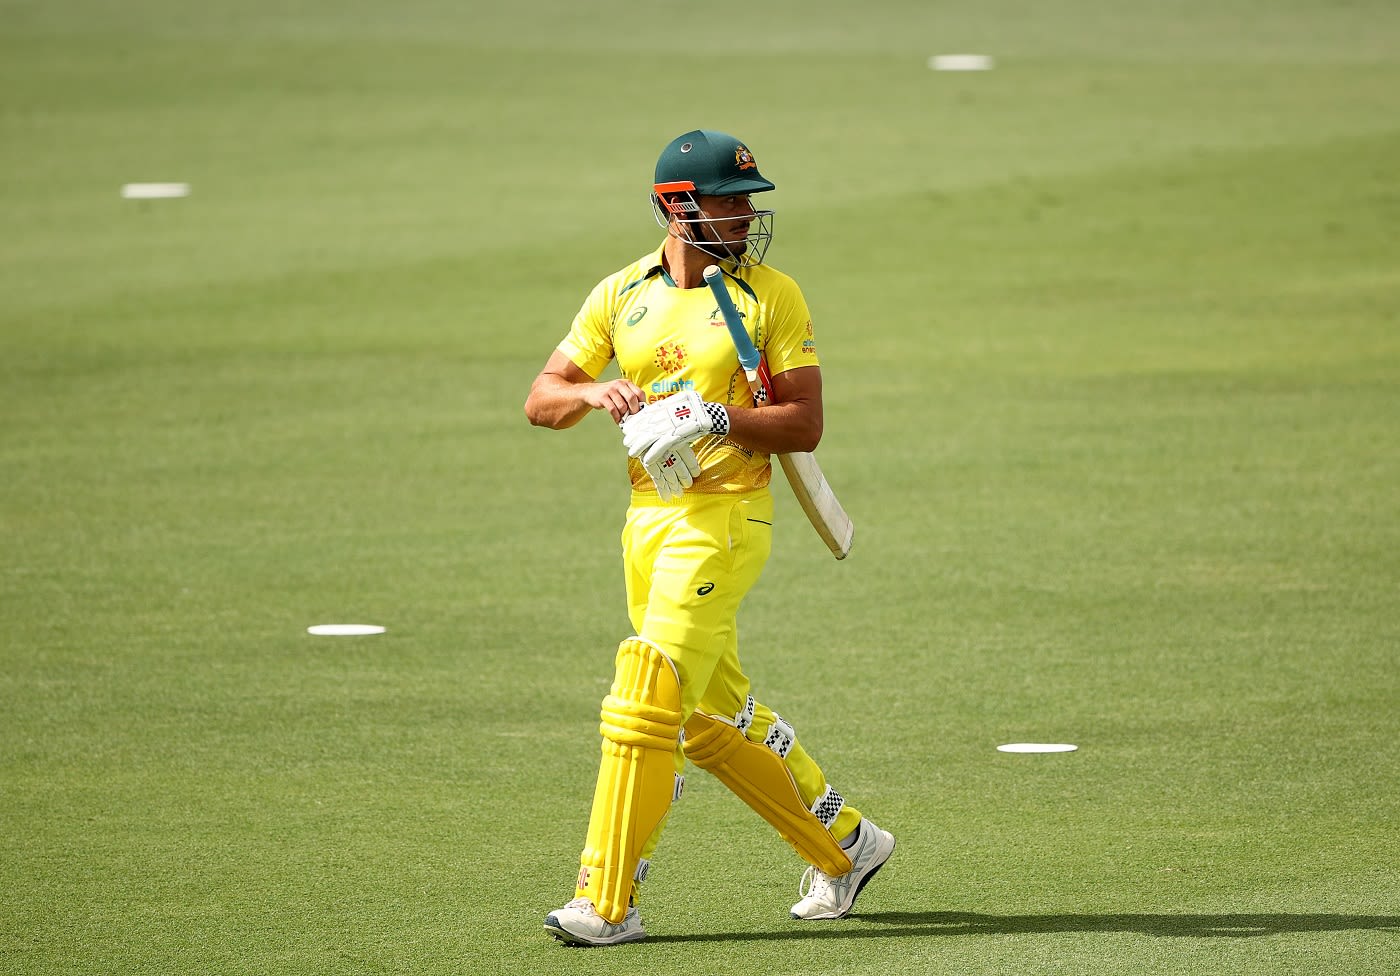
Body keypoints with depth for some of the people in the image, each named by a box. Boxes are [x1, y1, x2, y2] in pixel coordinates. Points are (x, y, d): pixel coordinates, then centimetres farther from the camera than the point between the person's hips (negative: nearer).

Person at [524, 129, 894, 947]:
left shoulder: (772, 296, -4)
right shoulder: (622, 295, 8)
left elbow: (805, 424, -8)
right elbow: (541, 400, 7)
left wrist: (718, 419, -22)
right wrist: (594, 394, -14)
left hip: (724, 519, -6)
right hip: (648, 518, 6)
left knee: (644, 705, -13)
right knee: (711, 717, 14)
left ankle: (610, 903, -9)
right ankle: (844, 843, 30)